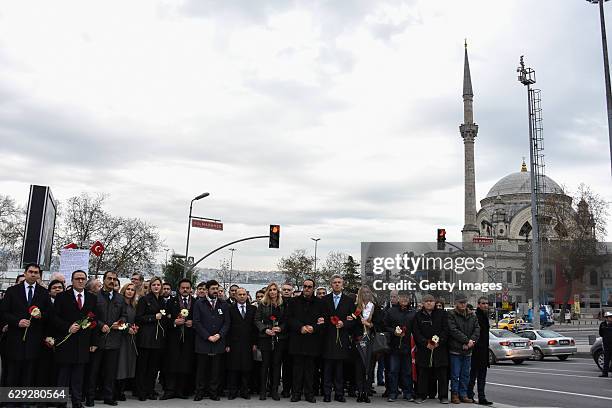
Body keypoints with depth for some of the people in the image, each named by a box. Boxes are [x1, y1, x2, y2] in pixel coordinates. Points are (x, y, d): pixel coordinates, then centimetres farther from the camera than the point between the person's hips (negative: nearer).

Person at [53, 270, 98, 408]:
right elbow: (55, 317, -3)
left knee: (79, 375, 7)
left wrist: (93, 342, 6)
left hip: (83, 343, 2)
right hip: (66, 341, -2)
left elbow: (94, 320, 10)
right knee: (63, 374, 4)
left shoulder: (92, 298, 10)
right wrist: (68, 327, -16)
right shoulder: (62, 297, 2)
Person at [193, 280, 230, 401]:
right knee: (202, 368, 4)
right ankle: (200, 392, 15)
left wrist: (219, 335, -7)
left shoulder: (224, 304, 10)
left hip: (218, 342, 2)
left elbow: (227, 323, 8)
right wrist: (208, 336, -9)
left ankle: (213, 392, 14)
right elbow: (196, 323, -3)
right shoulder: (199, 304, 3)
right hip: (203, 342, -2)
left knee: (216, 369, 5)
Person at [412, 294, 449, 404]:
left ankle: (443, 396, 12)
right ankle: (421, 396, 12)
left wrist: (439, 342, -11)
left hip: (440, 348, 0)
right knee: (423, 373, 3)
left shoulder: (441, 313, 6)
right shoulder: (418, 315, 6)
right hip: (423, 349, 0)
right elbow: (416, 332, 1)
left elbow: (446, 329, 1)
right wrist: (426, 343, -11)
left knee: (442, 373, 2)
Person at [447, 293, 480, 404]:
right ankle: (454, 394, 10)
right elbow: (453, 331, -15)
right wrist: (467, 340, -16)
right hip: (455, 350, -5)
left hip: (468, 350, 5)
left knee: (465, 374, 11)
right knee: (455, 374, 0)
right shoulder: (451, 315, -7)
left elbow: (477, 329, 4)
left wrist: (472, 340, -12)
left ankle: (463, 394, 20)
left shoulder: (472, 315, 11)